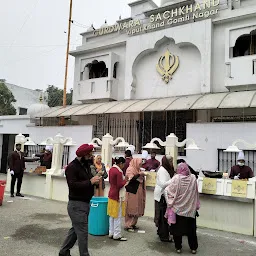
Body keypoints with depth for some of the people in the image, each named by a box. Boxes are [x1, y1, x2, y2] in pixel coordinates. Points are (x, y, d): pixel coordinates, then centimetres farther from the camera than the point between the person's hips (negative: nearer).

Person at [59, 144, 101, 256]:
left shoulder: (86, 165, 11)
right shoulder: (72, 167, -15)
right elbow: (72, 185, -25)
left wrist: (95, 180, 0)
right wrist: (90, 182, -26)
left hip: (86, 203, 9)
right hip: (76, 204, -9)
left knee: (76, 229, 19)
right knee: (82, 232, -3)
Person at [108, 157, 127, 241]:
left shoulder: (111, 170, 6)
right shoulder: (119, 172, -21)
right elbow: (120, 185, -21)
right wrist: (125, 180, -6)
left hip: (111, 194, 9)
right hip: (117, 195, -9)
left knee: (112, 215, 15)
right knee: (118, 216, 2)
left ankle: (111, 233, 24)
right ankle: (117, 235, 10)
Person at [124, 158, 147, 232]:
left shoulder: (137, 170, 15)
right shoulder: (130, 169, -11)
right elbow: (131, 179, -25)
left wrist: (143, 175, 7)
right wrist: (139, 174, -26)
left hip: (138, 193, 9)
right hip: (132, 192, -9)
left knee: (137, 209, 11)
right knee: (131, 209, -4)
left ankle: (133, 224, 21)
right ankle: (128, 225, 4)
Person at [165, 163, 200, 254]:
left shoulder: (176, 178, -15)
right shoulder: (193, 178, -7)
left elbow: (168, 190, -12)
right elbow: (196, 194, 4)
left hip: (178, 208, -2)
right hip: (190, 209, 2)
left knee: (177, 228, 12)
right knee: (191, 228, 15)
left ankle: (178, 247, 20)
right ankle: (193, 248, 24)